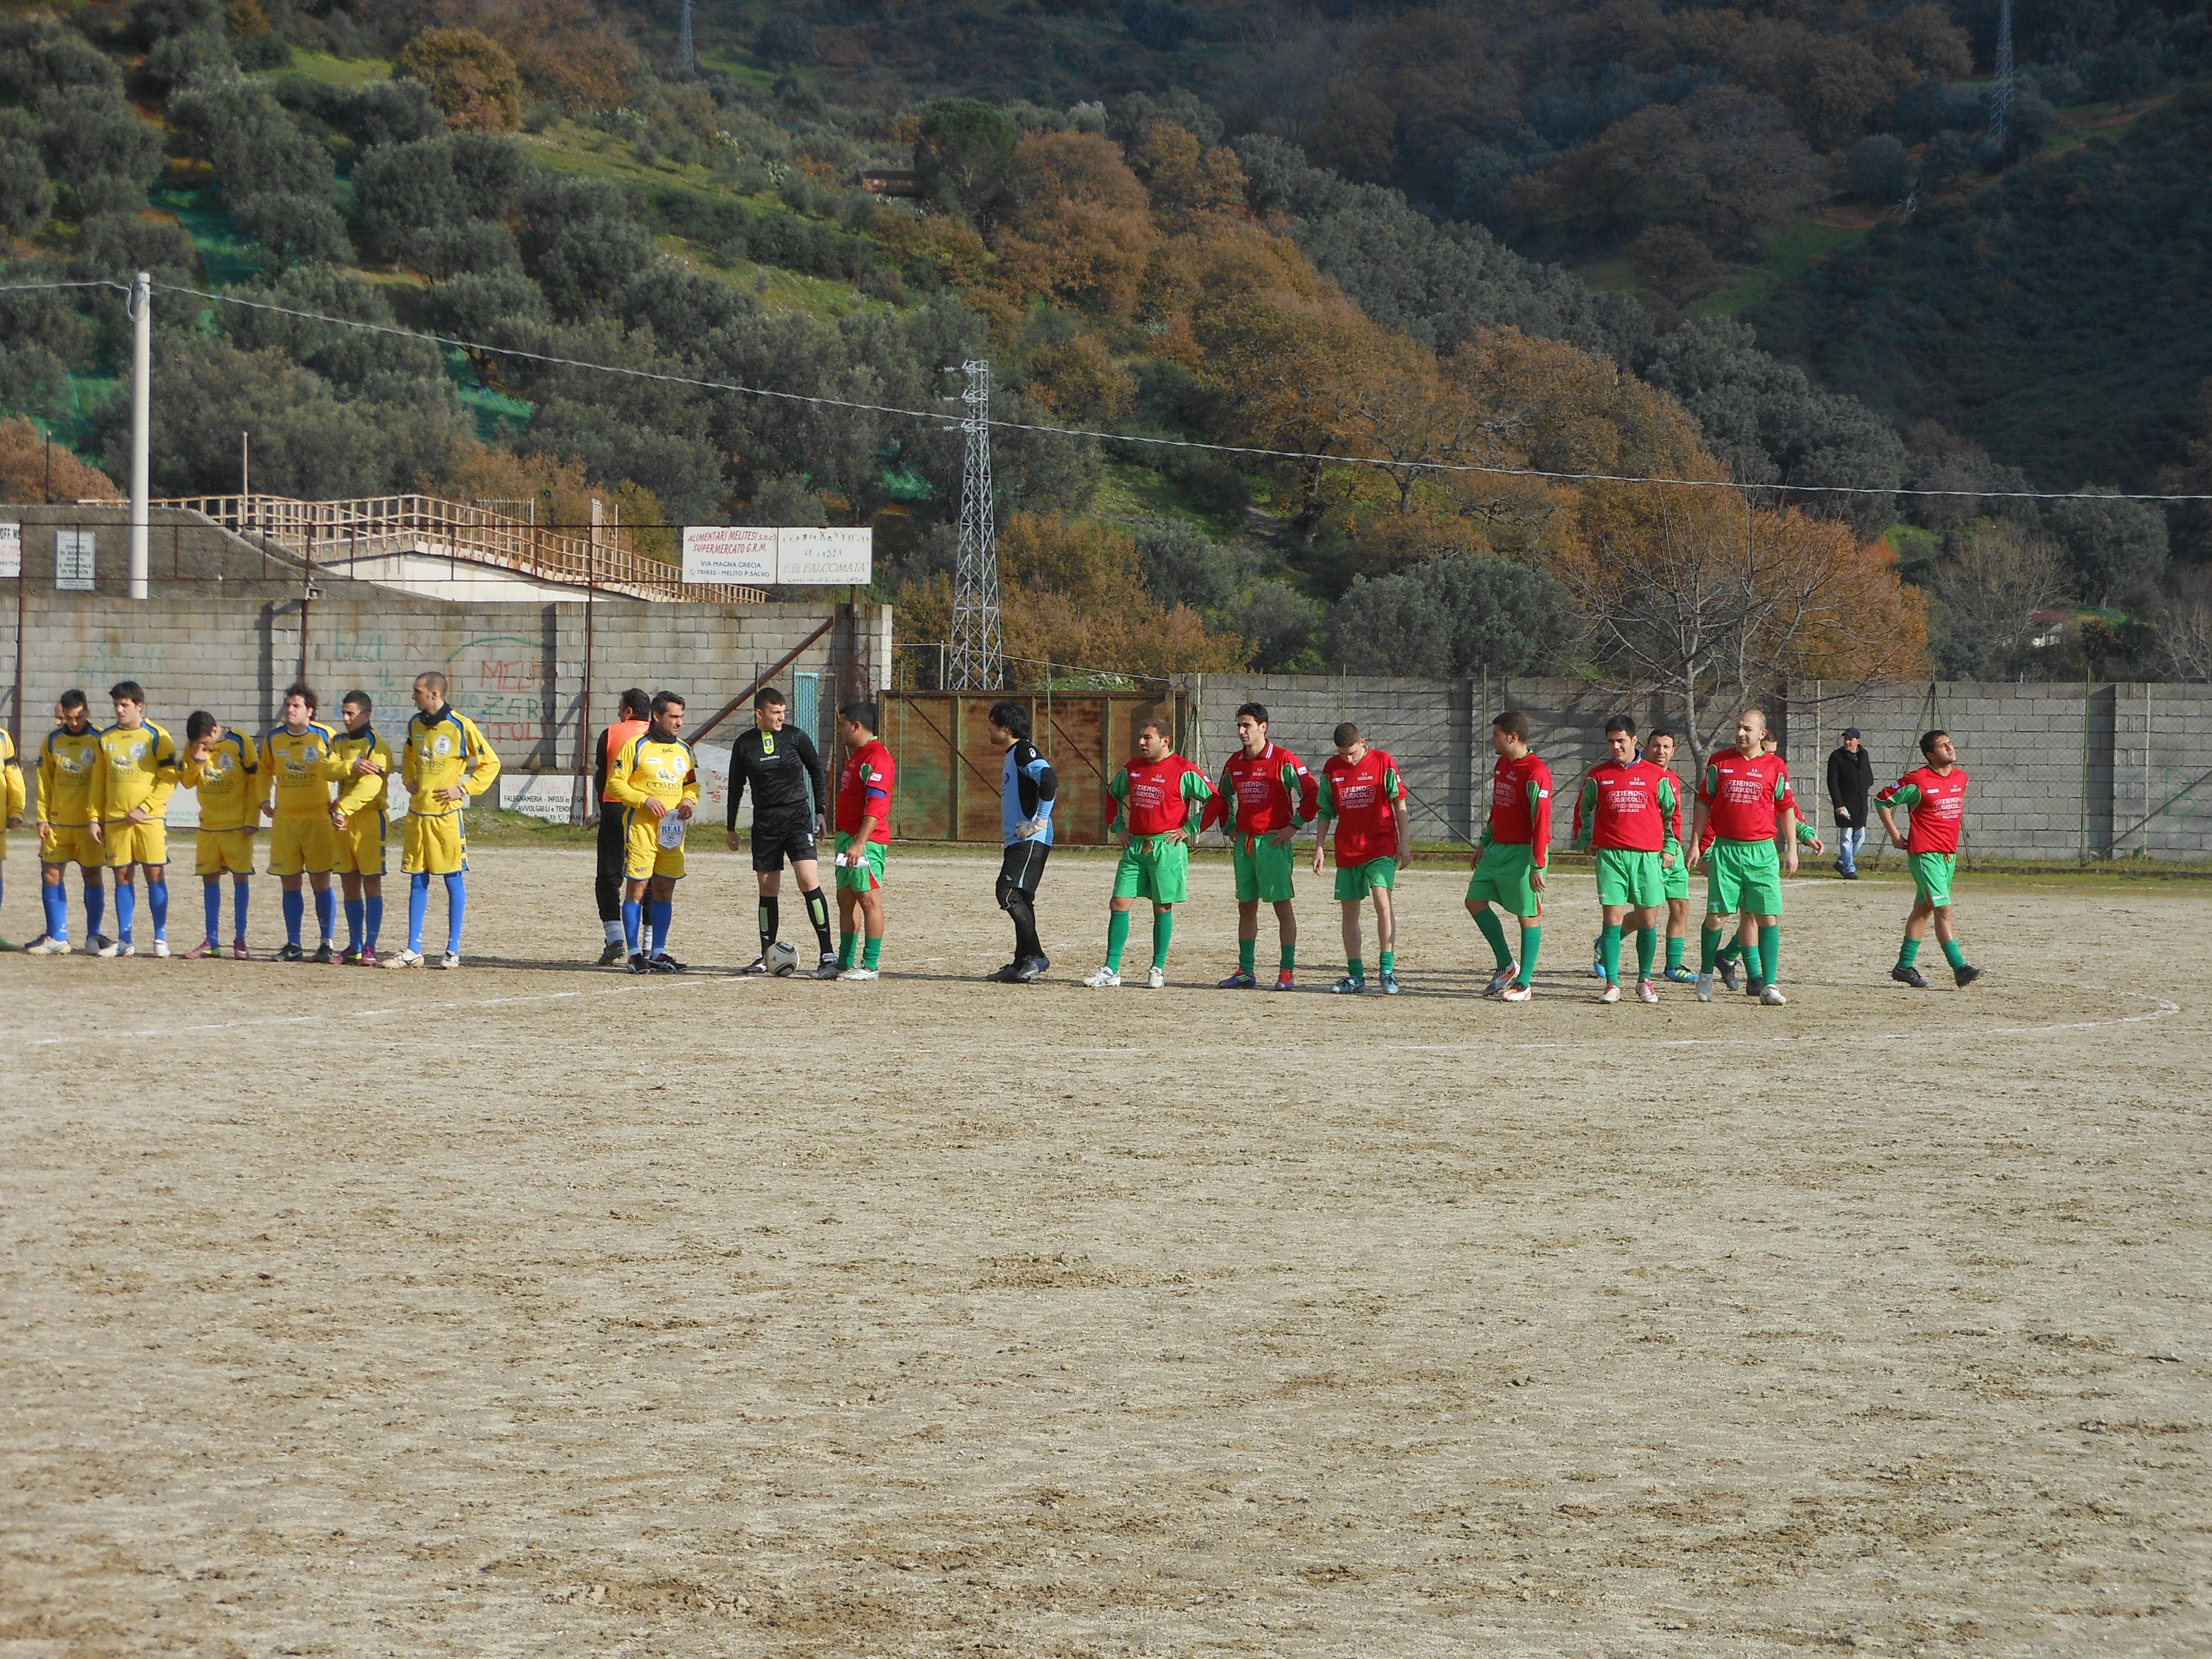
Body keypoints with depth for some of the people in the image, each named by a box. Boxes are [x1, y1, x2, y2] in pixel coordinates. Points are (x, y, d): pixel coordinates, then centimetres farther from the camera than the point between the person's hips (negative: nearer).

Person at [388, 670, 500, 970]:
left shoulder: (460, 727, -9)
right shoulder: (415, 723, 9)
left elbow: (490, 763, -4)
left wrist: (463, 789, -10)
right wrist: (409, 780, 11)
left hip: (447, 814, -6)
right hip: (417, 813, 6)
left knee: (454, 880, 0)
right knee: (417, 881, 8)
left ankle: (453, 950, 7)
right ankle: (413, 951, 11)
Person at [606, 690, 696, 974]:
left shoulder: (684, 750, 14)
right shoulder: (636, 746, -4)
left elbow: (692, 784, 25)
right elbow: (615, 784, -6)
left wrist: (689, 801, 2)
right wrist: (645, 800, -17)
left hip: (673, 830, 6)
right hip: (641, 826, -6)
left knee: (665, 890, 7)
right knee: (637, 887, -5)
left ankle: (658, 953, 13)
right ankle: (635, 953, -1)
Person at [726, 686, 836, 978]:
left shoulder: (795, 737, 0)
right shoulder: (745, 745, 5)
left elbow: (818, 773, 10)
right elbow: (736, 786, 15)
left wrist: (820, 812, 6)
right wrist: (731, 827, 16)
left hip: (798, 817, -3)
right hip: (765, 823, 3)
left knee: (809, 882, -15)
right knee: (768, 891, 7)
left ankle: (827, 956, -16)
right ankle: (766, 957, 18)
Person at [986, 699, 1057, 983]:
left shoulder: (1024, 751, -11)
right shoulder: (1013, 754, 20)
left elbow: (1049, 780, -28)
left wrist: (1041, 820, -23)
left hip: (1031, 841, -11)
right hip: (1018, 841, 11)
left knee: (1010, 894, -16)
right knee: (1019, 900, 10)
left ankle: (1035, 956, -15)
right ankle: (1023, 963, 12)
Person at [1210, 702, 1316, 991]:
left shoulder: (1283, 761, -8)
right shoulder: (1234, 763, 10)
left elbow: (1312, 793, -9)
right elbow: (1223, 798, 26)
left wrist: (1294, 826, -10)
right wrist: (1229, 828, 14)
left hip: (1274, 841, -6)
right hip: (1243, 843, 6)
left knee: (1282, 905, -3)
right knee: (1246, 907, 8)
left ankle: (1287, 971, 0)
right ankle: (1246, 971, 12)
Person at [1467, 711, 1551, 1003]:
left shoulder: (1536, 773, -17)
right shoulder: (1502, 765, 12)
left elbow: (1542, 822, -18)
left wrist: (1537, 866, -20)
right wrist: (1483, 844, 24)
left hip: (1523, 852, -9)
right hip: (1497, 848, 9)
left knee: (1529, 915, -1)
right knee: (1475, 901, 7)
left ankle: (1523, 984, 3)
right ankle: (1507, 966, 18)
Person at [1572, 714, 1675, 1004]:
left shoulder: (1657, 775, 5)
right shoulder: (1598, 776, 7)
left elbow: (1672, 811, 15)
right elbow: (1583, 809, 20)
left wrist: (1669, 847, 13)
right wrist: (1584, 839, 12)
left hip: (1647, 856, 0)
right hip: (1610, 855, 0)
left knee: (1648, 920, 3)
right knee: (1613, 918, -6)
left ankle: (1645, 980, 17)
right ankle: (1612, 984, -5)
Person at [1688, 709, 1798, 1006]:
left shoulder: (1775, 766, 4)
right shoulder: (1719, 762, 5)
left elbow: (1786, 810, 10)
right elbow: (1704, 804, 10)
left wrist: (1792, 849, 7)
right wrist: (1696, 844, 5)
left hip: (1762, 851, 0)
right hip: (1725, 848, 0)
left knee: (1768, 917, -5)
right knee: (1717, 915, -1)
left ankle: (1768, 984, -3)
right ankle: (1705, 976, 17)